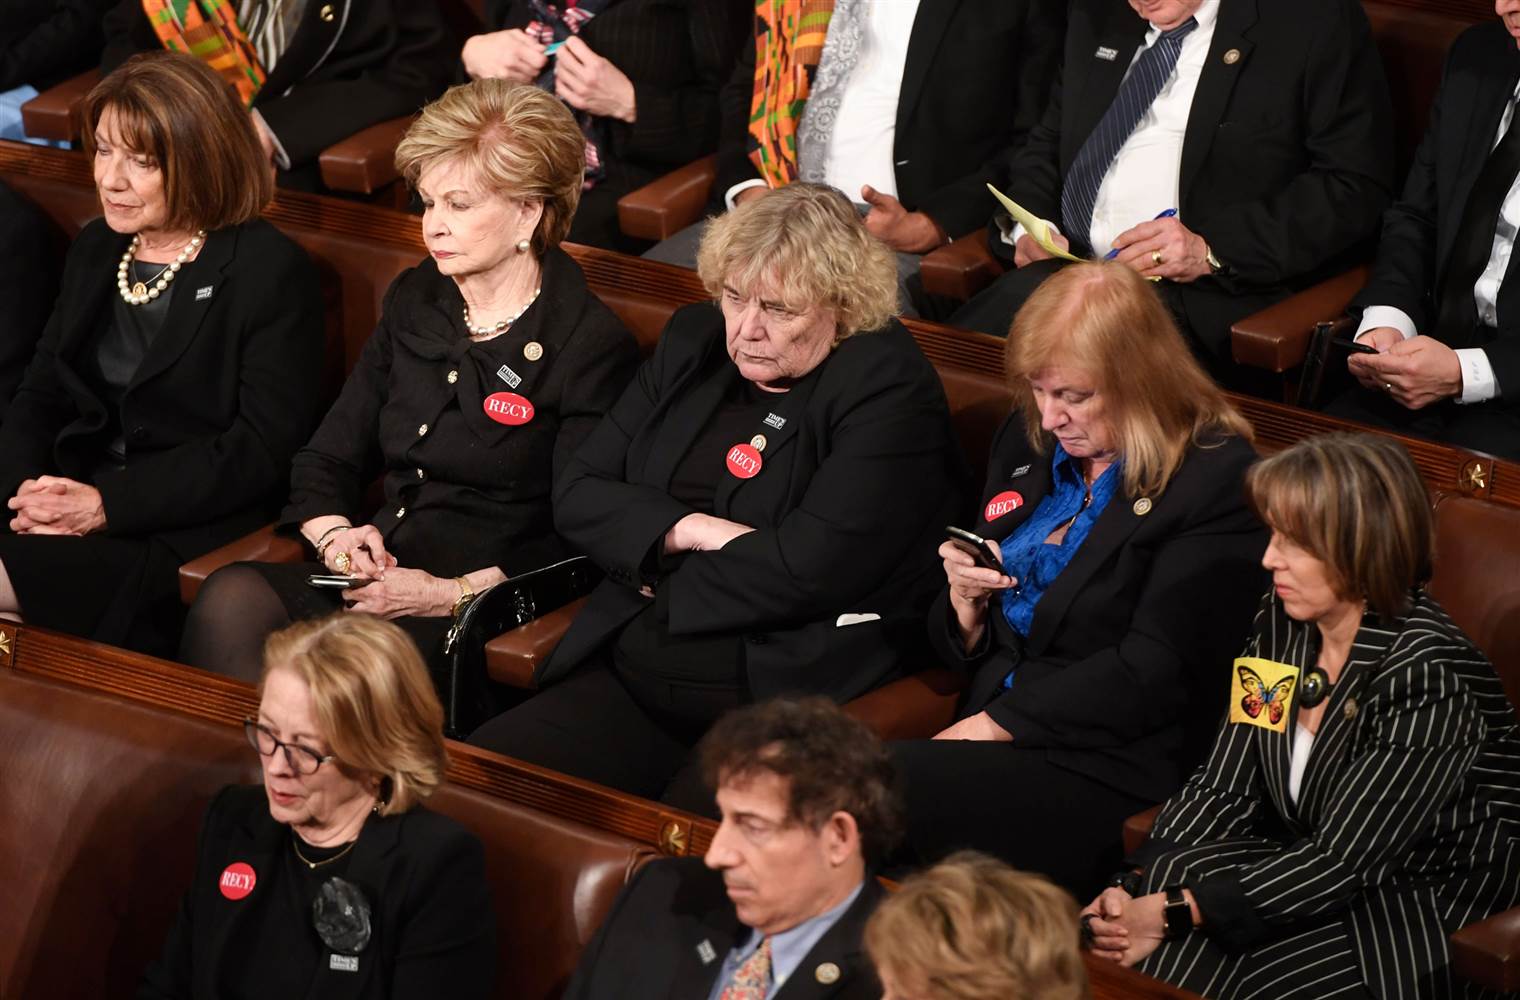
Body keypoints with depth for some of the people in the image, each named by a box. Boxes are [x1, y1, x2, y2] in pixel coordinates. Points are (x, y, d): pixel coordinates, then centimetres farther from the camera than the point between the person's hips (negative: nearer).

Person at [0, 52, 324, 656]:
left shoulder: (272, 273, -5)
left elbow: (263, 448, -11)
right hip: (75, 499, 6)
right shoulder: (95, 251, 18)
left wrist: (108, 505, -17)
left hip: (197, 525, -6)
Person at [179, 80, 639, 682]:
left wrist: (453, 592, -18)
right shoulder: (414, 302, 18)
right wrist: (333, 535, -4)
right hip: (376, 575, 6)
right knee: (231, 598, -26)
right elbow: (326, 460, 19)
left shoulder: (592, 346, -2)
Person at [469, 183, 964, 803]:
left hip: (779, 699, -6)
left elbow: (810, 569, -16)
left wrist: (658, 577, -4)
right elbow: (576, 495, 12)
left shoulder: (889, 390, -6)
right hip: (626, 677, 7)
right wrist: (690, 530, -6)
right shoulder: (692, 343, 15)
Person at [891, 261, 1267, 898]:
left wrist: (998, 724, -15)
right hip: (989, 744, 7)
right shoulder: (1027, 443, 17)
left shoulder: (1217, 480, -5)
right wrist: (965, 601, -1)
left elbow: (1153, 673, -12)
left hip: (1107, 772, -7)